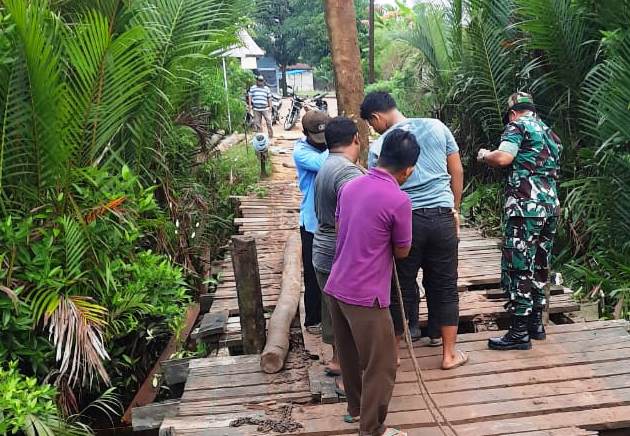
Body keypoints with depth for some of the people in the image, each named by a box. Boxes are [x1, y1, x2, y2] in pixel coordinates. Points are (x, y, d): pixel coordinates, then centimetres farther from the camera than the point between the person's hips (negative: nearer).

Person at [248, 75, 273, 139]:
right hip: (256, 109, 0)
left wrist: (270, 107, 5)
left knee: (269, 122, -6)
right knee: (257, 123, 5)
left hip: (265, 108, 0)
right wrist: (250, 105, 1)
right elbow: (250, 96, 10)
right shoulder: (252, 88, 10)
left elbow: (269, 98, 12)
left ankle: (270, 135, 1)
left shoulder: (267, 88, 12)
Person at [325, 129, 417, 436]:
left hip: (335, 287, 8)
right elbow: (402, 252, -2)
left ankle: (356, 408, 42)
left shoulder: (350, 186, 4)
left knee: (349, 355, 24)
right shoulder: (399, 200, -16)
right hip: (366, 296, -8)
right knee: (381, 366, 9)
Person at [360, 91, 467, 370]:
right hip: (442, 216, 2)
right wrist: (455, 210, 18)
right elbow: (457, 172, 8)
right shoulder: (436, 127, 4)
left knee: (404, 285, 12)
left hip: (404, 220, -2)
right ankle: (449, 353, 21)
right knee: (444, 286, 12)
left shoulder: (379, 146, -4)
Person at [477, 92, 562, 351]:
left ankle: (519, 333, -3)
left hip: (526, 207, -8)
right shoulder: (551, 134, 23)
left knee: (518, 269, -5)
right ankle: (536, 323, 23)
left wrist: (484, 155, 3)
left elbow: (503, 158, -17)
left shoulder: (518, 126, -1)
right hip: (551, 207, 8)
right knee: (539, 267, 15)